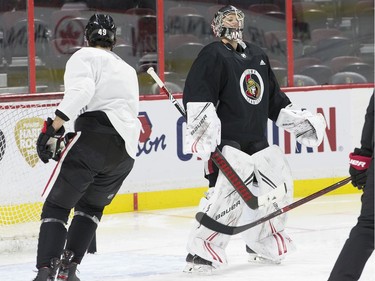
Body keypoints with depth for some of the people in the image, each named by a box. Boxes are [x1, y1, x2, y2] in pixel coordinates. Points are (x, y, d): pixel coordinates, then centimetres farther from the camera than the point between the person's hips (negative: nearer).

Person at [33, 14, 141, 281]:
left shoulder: (84, 56, 8)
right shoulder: (128, 70, 32)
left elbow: (81, 91, -13)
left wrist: (53, 127, -17)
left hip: (95, 136, -7)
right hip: (127, 150, 7)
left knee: (56, 205, -3)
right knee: (91, 205, 26)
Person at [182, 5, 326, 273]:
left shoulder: (258, 55, 19)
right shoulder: (213, 55, -6)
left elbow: (274, 98, 26)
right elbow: (196, 96, -17)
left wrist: (301, 120, 21)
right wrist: (204, 131, -28)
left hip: (257, 140, 8)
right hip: (226, 140, -8)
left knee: (277, 184, 10)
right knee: (228, 192, -23)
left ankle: (262, 245, 24)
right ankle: (200, 251, -19)